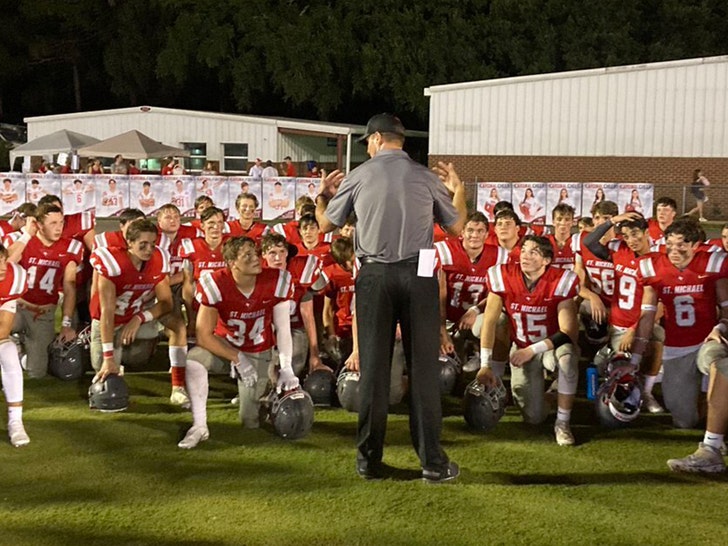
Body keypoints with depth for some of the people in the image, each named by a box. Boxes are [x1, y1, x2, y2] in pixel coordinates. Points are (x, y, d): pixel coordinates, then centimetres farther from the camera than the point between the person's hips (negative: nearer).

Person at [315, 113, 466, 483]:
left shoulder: (358, 176, 2)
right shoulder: (426, 177, 3)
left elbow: (326, 224, 11)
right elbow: (456, 227, 11)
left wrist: (322, 196, 30)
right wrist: (458, 191, 27)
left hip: (374, 276, 0)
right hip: (418, 275, 0)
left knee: (373, 366, 7)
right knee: (423, 367, 4)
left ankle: (369, 461, 14)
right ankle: (433, 462, 7)